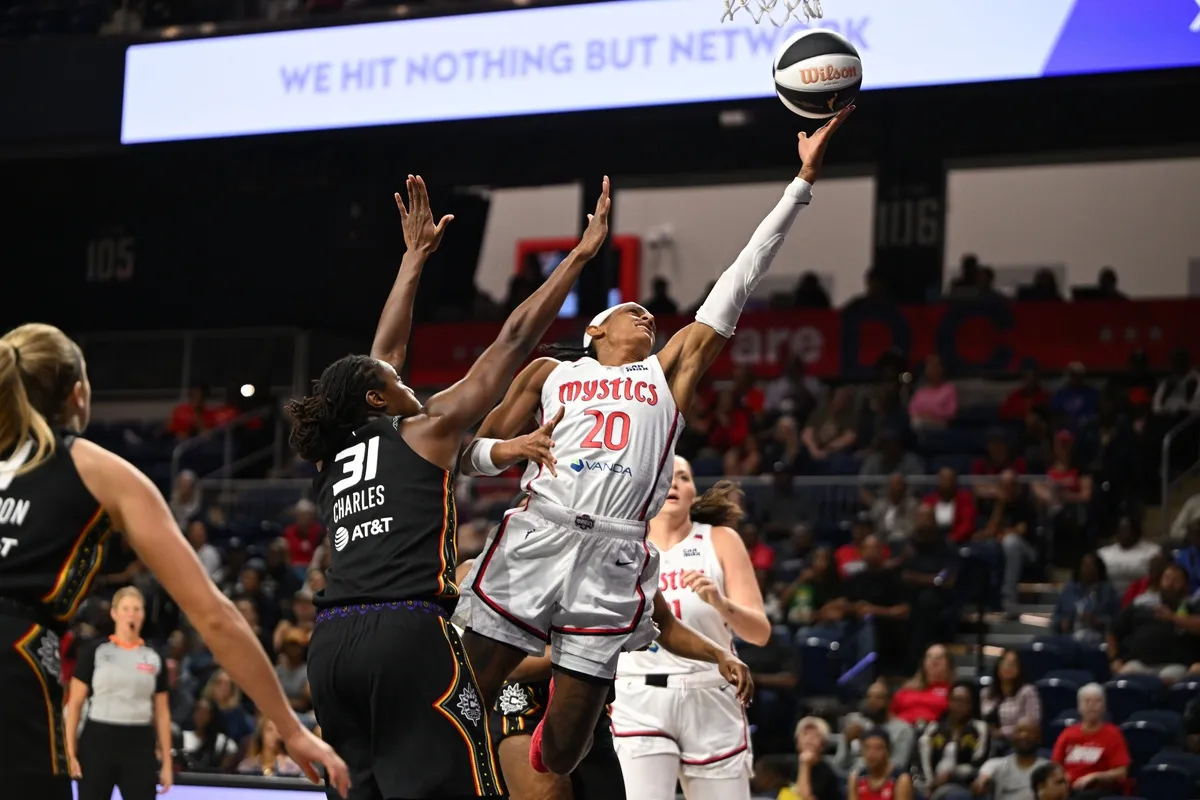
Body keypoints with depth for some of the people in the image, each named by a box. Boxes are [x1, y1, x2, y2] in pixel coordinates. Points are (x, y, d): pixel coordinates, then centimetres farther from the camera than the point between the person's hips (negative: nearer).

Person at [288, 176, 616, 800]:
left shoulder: (333, 455, 23)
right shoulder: (426, 431, 8)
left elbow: (384, 353, 35)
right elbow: (514, 340, 10)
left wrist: (415, 258, 43)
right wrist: (582, 254, 17)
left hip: (331, 641, 7)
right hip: (407, 634, -7)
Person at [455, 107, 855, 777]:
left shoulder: (670, 370, 23)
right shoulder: (550, 374, 23)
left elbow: (740, 282, 19)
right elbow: (474, 456, 22)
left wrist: (803, 182, 16)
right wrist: (504, 451, -4)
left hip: (614, 557, 1)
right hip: (537, 535, -1)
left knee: (563, 748, -2)